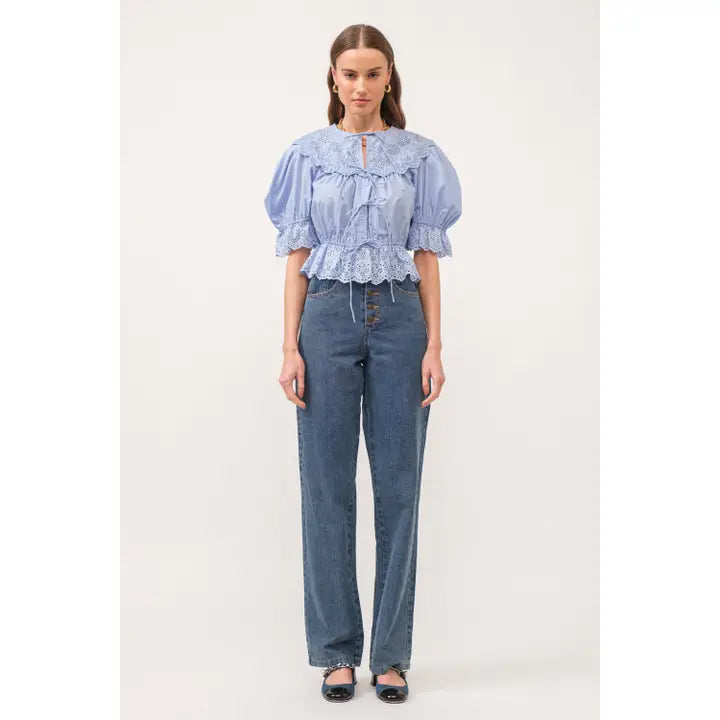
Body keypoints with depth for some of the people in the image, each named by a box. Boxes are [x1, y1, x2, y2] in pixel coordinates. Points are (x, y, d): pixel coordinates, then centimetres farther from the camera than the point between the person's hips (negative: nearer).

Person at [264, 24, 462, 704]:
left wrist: (434, 346, -4)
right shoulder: (308, 153, 7)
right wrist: (290, 347, -5)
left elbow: (427, 256, 5)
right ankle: (336, 651, 14)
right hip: (329, 316, 0)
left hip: (399, 319, 1)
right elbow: (297, 257, 4)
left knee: (398, 486, 2)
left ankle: (391, 653, 14)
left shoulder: (418, 155, 8)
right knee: (327, 486, 1)